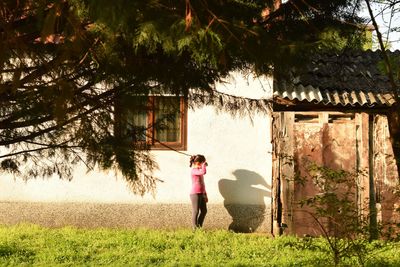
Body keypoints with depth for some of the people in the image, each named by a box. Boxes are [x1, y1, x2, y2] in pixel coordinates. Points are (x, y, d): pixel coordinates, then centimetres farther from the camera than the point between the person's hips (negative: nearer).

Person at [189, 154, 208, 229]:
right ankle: (195, 228, 2)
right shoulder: (194, 170, -13)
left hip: (201, 194, 9)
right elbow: (203, 172, -34)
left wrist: (205, 195, 21)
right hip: (195, 194, -9)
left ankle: (199, 226, 22)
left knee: (204, 211, 12)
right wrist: (204, 165, -15)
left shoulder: (199, 171, 17)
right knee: (196, 212, -4)